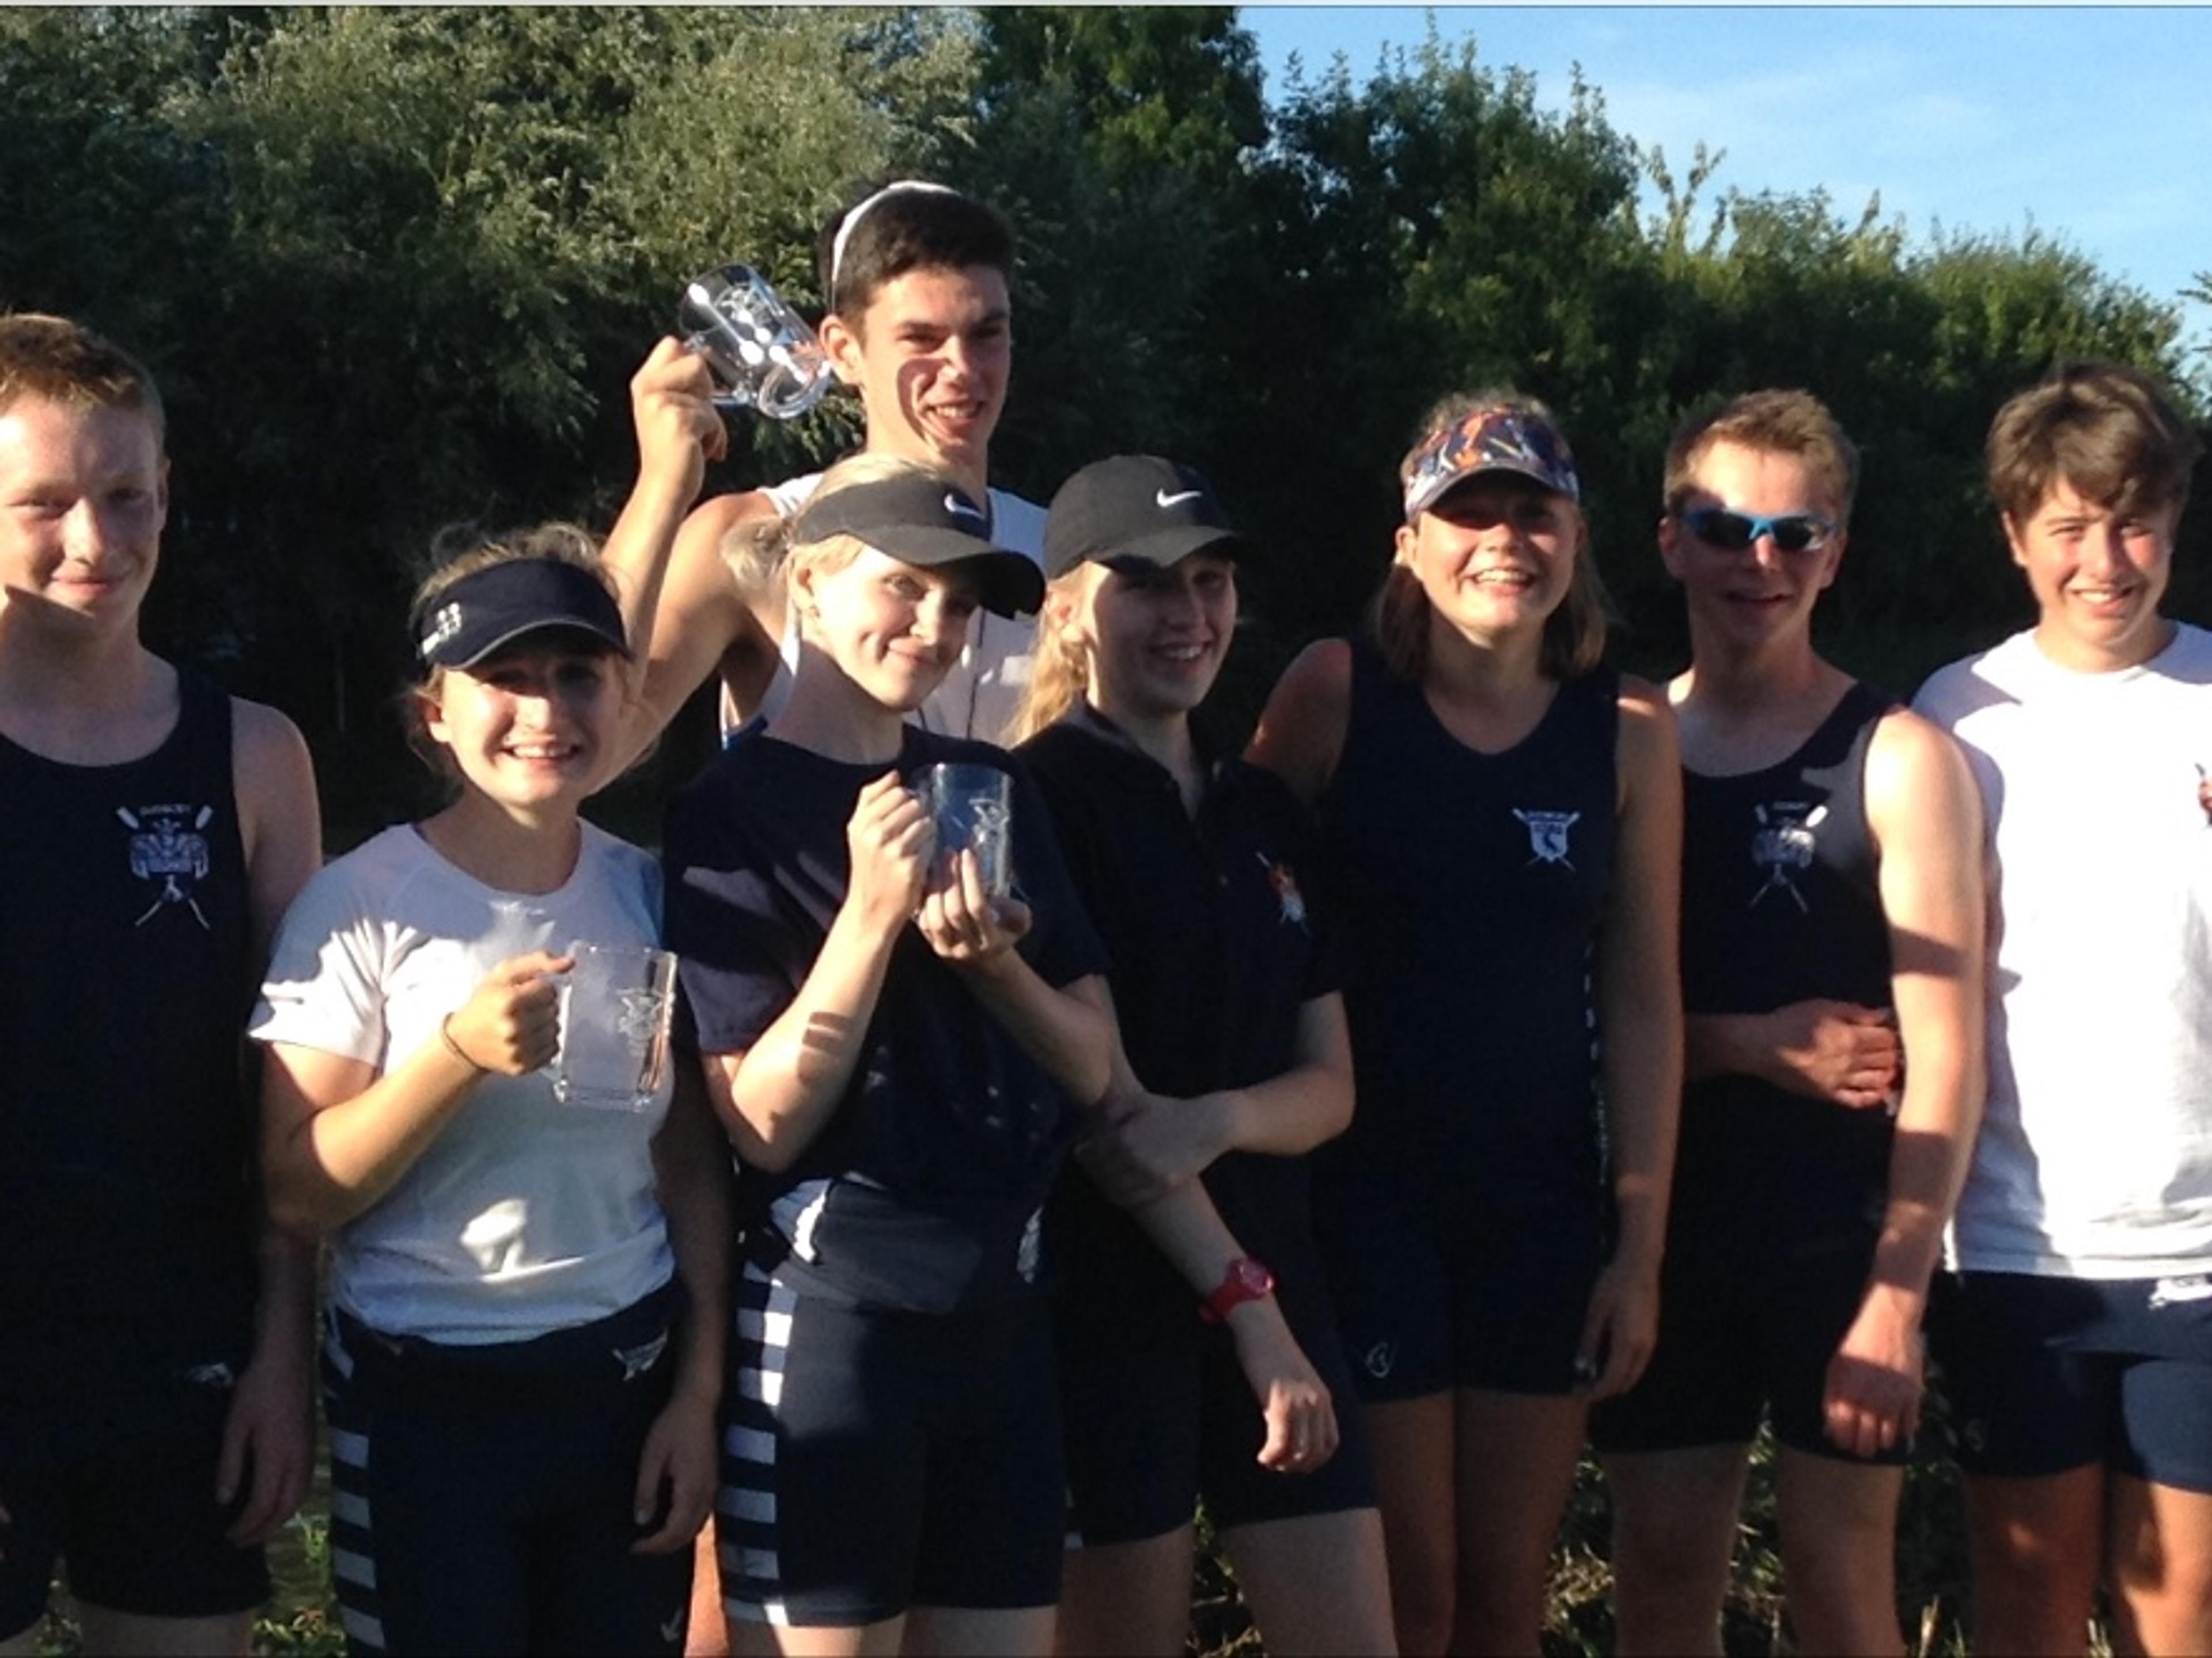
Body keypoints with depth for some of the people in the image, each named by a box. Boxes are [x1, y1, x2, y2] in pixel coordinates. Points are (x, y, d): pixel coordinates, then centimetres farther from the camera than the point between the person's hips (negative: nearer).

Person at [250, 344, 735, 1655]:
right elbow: (300, 1194, -12)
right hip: (427, 1397, -3)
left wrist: (699, 1389, 3)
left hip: (628, 1380, 3)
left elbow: (694, 1164, 7)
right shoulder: (363, 902, -9)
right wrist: (459, 1052, -25)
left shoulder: (649, 893, 1)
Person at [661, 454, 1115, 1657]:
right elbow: (765, 1124, -14)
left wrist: (996, 965, -12)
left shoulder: (994, 788, 8)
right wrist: (873, 912, -23)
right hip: (827, 1312, -5)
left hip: (1005, 1304, 5)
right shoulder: (733, 811, -7)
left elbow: (1093, 1066, 7)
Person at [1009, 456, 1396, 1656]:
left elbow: (1329, 1085, 8)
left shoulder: (1266, 813, 12)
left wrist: (1215, 1123, -13)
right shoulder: (1037, 799, -8)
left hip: (1268, 1268, 6)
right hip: (1105, 1283, -6)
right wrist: (1234, 1285, -15)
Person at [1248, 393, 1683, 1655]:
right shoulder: (1337, 693, -7)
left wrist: (1640, 1244, 1)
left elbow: (1642, 998, 2)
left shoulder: (1629, 729, 0)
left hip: (1545, 1205, 3)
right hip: (1368, 1193, -3)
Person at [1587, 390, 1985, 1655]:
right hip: (1666, 1231, 3)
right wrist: (1755, 1047, -12)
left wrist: (1898, 1293, -16)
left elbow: (1945, 1052, -10)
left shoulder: (1896, 761, -5)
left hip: (1846, 1238, -3)